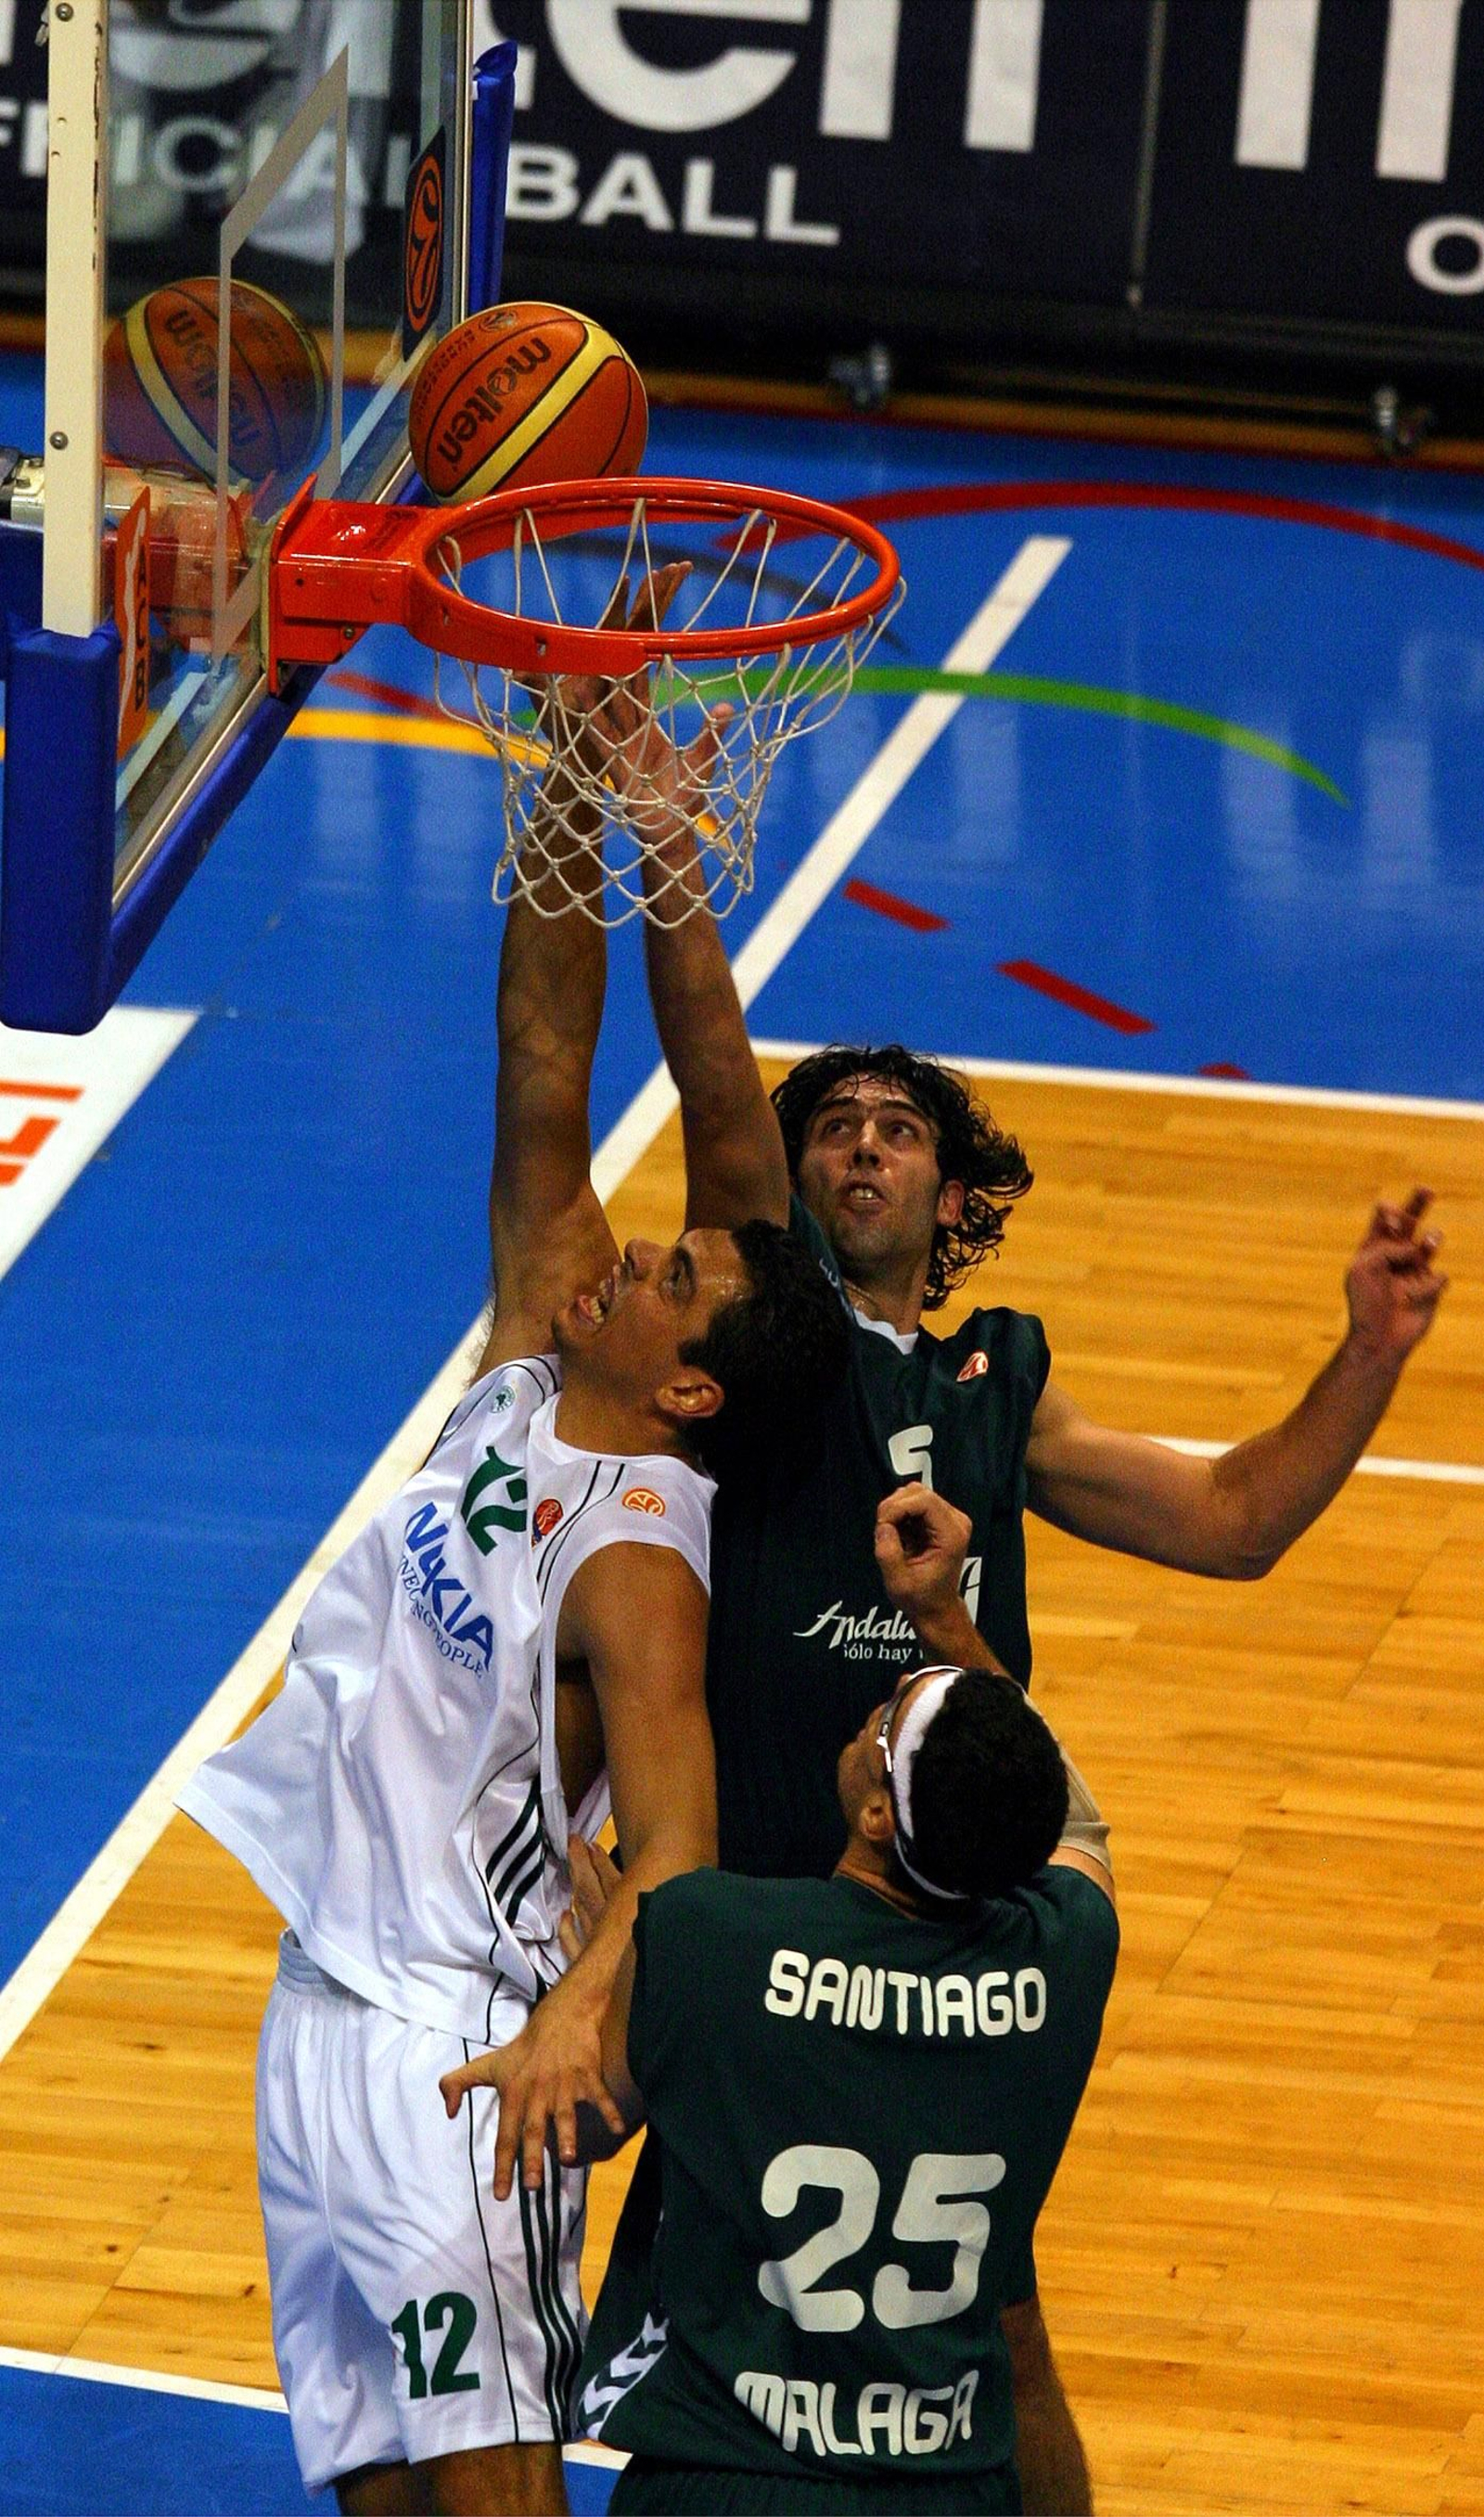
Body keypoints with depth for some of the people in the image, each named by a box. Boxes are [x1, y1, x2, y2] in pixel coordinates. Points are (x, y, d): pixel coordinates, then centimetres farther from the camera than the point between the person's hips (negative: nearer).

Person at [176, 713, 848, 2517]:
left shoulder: (634, 1565, -16)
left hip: (452, 2040, -8)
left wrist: (582, 2010, -45)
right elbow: (542, 1077, 3)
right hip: (324, 2011, 8)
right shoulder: (529, 1385, 4)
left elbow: (675, 1844, -26)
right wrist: (567, 807, -4)